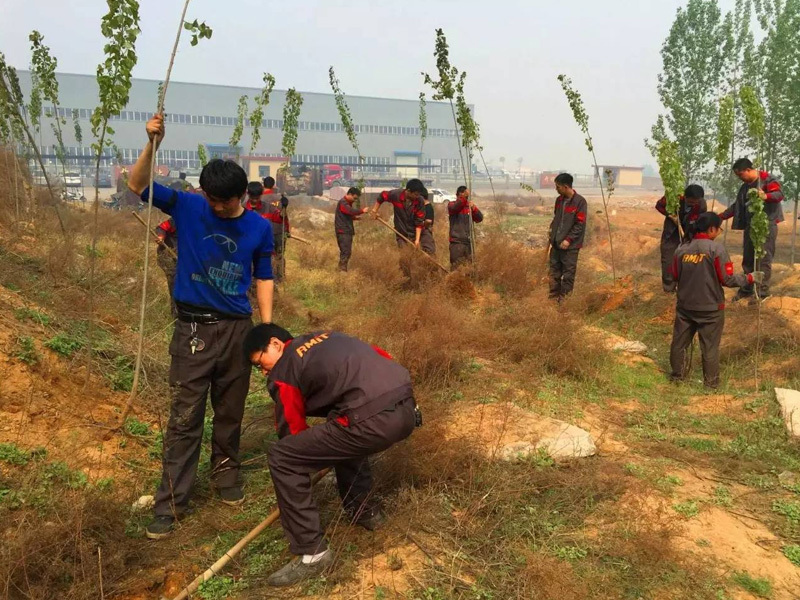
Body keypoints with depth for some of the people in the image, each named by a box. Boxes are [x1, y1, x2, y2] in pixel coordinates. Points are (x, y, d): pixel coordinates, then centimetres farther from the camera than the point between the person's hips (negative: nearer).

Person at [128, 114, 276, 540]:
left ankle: (226, 475, 34)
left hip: (237, 329, 2)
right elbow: (138, 186, -7)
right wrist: (152, 145, -23)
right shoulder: (187, 208, -2)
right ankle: (171, 502, 8)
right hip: (193, 329, -2)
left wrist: (267, 327, 2)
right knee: (184, 418, 0)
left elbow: (263, 279, 8)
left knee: (230, 412, 14)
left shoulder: (259, 228, 1)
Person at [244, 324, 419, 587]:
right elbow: (383, 358, 28)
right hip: (406, 408, 9)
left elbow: (292, 432, 13)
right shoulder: (327, 337, 27)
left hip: (375, 421, -9)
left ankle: (313, 554, 5)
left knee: (281, 458, 2)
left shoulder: (284, 371, 8)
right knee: (342, 435, 37)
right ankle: (365, 511, 41)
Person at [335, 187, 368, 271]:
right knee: (345, 251, -15)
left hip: (348, 231, 10)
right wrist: (362, 211, -26)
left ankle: (343, 269, 16)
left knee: (348, 252, 10)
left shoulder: (348, 203, 20)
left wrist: (355, 217, 9)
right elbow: (351, 211, -28)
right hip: (343, 231, -10)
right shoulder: (342, 202, -12)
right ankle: (342, 270, -16)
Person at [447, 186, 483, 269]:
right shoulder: (452, 204, 2)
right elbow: (454, 208, -22)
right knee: (456, 265, -8)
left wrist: (474, 208, -16)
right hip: (456, 241, -4)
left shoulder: (469, 206, 13)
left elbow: (480, 218, 1)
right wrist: (464, 197, -34)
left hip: (468, 241, 4)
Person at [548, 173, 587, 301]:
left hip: (570, 245, -6)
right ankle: (553, 297, 19)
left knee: (568, 273, -1)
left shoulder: (580, 201, -11)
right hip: (556, 243, 6)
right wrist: (552, 235, 9)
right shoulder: (559, 200, 9)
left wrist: (568, 239, -17)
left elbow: (580, 224, -12)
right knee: (554, 271, 10)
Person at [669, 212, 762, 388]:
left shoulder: (681, 249, -4)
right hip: (710, 308, -3)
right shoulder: (716, 248, -16)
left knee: (680, 341, 17)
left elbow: (674, 276, 8)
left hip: (685, 306, 4)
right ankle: (711, 382, 22)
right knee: (710, 346, 10)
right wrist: (750, 277, 0)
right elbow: (728, 279, -14)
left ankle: (677, 374, 33)